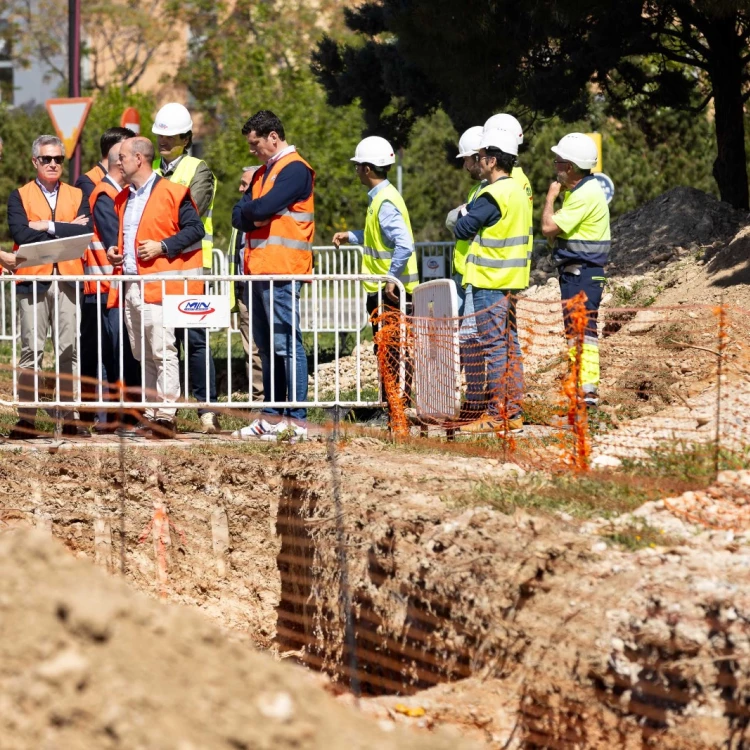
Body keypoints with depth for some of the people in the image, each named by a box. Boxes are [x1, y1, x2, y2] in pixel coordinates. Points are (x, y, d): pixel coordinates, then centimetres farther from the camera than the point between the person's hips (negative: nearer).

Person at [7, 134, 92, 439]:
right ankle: (26, 419, -5)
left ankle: (70, 418, 1)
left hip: (68, 279, 2)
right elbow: (20, 233, -7)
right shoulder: (19, 197, 9)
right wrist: (67, 230, -5)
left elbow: (86, 231, -1)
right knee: (31, 350, -5)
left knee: (68, 350, 0)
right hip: (32, 278, -2)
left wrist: (48, 226, -6)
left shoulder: (76, 196, 15)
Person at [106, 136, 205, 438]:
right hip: (129, 286, 8)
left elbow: (195, 228, -8)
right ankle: (150, 413, 14)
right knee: (143, 355, 10)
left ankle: (166, 417, -12)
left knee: (163, 352, -10)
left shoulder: (171, 193, -5)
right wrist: (114, 252, 10)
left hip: (157, 286, -8)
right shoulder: (123, 199, 19)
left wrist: (163, 246, -16)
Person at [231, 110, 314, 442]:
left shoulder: (295, 169, -8)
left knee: (287, 344, -10)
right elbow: (239, 217, 14)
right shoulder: (262, 173, 22)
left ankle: (297, 419, -11)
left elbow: (262, 208, -19)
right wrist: (257, 215, -6)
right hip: (258, 269, 9)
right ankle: (272, 416, 15)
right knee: (267, 347, 11)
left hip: (281, 270, -9)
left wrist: (252, 211, 2)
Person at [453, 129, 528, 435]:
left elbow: (462, 229, -17)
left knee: (494, 347, -6)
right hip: (510, 280, 9)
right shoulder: (517, 190, 11)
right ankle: (513, 413, 14)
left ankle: (497, 416, -5)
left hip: (490, 282, -9)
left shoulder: (492, 196, -18)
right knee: (510, 345, 12)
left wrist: (465, 213, 4)